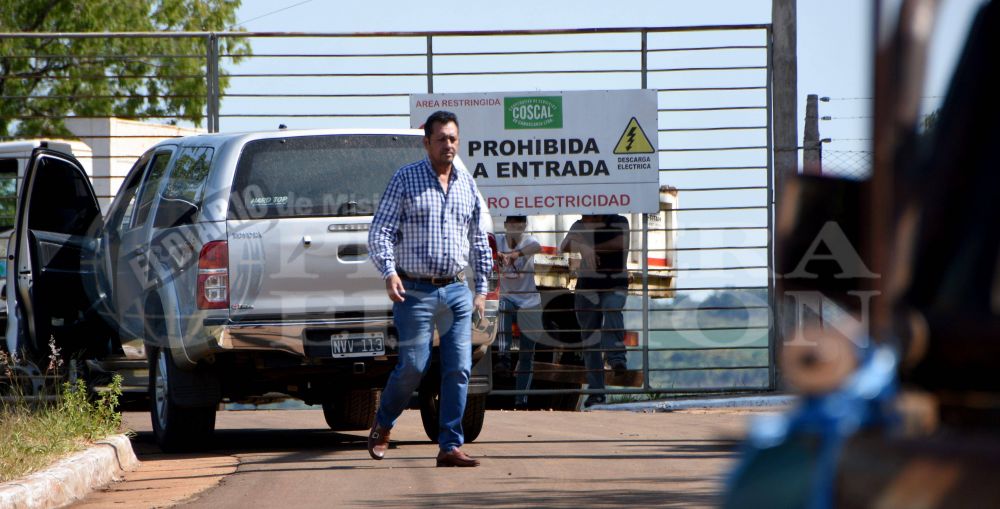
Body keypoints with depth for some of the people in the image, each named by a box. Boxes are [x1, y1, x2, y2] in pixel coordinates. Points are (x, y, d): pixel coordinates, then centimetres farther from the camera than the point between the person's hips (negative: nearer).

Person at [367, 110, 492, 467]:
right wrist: (389, 272, -19)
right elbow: (380, 231, -5)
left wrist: (482, 288, 17)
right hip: (415, 291, -4)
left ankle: (450, 447, 1)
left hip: (456, 291, 4)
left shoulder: (468, 185, 13)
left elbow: (478, 240, 21)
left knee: (459, 368, -3)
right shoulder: (405, 179, -1)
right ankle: (382, 425, 21)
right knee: (413, 367, -5)